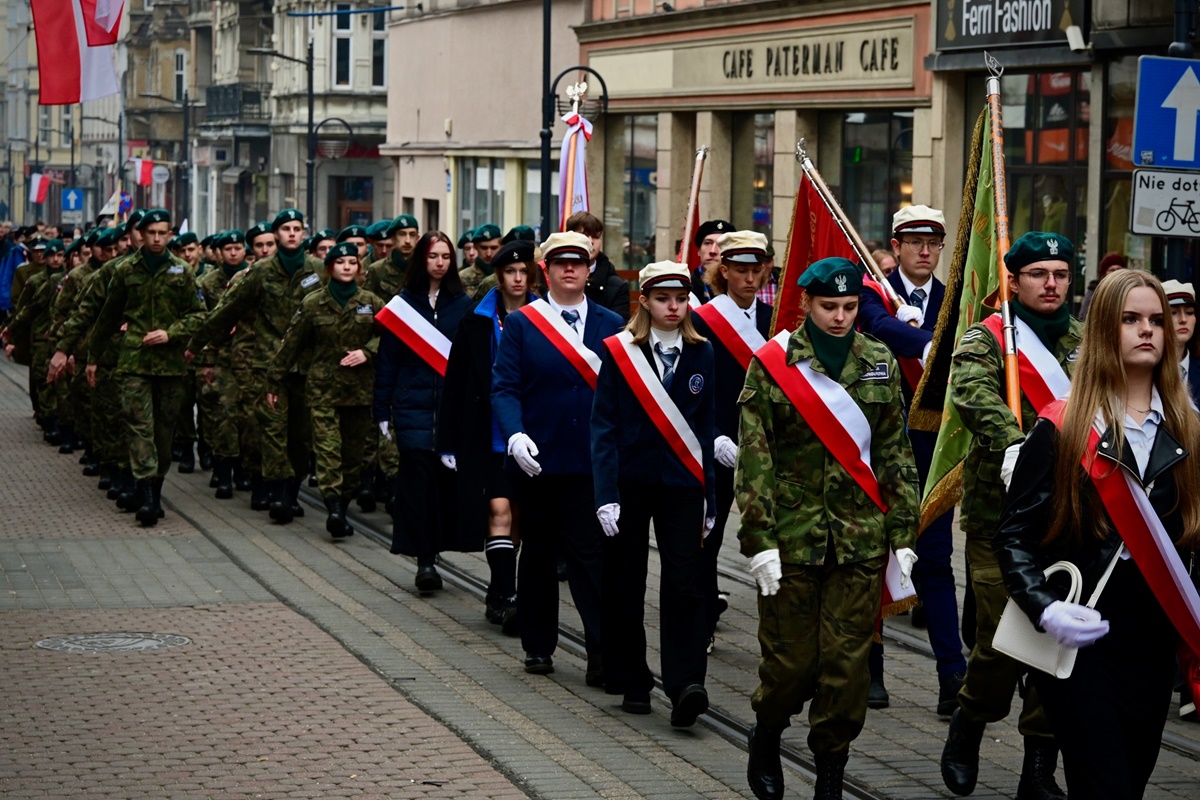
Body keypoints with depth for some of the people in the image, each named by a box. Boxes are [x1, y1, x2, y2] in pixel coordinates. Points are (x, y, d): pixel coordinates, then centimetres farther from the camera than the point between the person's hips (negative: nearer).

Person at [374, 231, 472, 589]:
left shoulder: (463, 305, 6)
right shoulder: (403, 305, 4)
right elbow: (387, 361, 5)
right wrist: (382, 411, 3)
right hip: (413, 406, -1)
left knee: (449, 477, 1)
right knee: (418, 477, -8)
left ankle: (430, 553, 14)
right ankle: (425, 558, -6)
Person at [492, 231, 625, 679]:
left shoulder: (610, 326, 8)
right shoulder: (521, 323, 4)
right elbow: (504, 387, -2)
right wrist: (514, 434, -19)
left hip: (592, 461, 0)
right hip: (538, 458, 0)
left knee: (592, 555, -6)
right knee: (538, 554, 11)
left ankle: (602, 655, -8)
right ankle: (538, 646, 22)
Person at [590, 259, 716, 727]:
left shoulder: (700, 355, 5)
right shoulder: (619, 353, -2)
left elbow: (705, 429, 9)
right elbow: (604, 427, -4)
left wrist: (709, 500, 8)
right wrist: (606, 495, -13)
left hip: (681, 484, 1)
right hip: (630, 483, -1)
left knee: (685, 584, -11)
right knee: (626, 585, 6)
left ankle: (685, 687, -17)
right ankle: (631, 682, 19)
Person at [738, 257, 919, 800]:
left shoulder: (880, 363, 8)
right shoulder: (773, 363, -2)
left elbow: (896, 454, 10)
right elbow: (754, 457, -4)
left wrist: (902, 533, 5)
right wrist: (759, 539, -10)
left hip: (860, 537, 2)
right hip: (792, 535, -2)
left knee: (848, 660, 1)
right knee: (791, 658, 2)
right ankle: (765, 738, 31)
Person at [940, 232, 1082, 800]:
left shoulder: (1084, 344, 13)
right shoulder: (986, 341, -1)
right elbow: (973, 393, -22)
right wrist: (1011, 442, -41)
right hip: (1002, 516, -4)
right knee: (1001, 640, -6)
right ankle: (967, 729, 23)